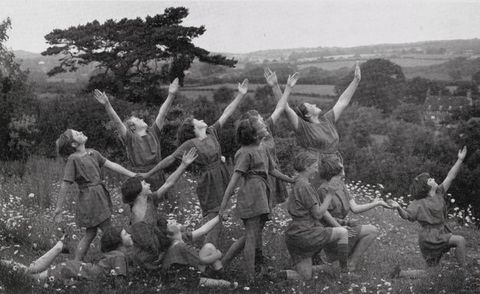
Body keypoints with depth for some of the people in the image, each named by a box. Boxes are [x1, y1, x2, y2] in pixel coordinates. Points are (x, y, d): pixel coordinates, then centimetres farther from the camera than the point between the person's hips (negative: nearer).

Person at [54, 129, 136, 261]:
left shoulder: (93, 153, 8)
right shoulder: (73, 159, -14)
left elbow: (111, 165, 10)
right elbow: (65, 186, -13)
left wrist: (134, 175, 7)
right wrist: (59, 209, -13)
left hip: (100, 195, 8)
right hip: (89, 197, -8)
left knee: (90, 233, 14)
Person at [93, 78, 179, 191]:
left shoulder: (153, 133, 9)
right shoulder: (130, 138, -3)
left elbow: (162, 114, 2)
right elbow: (117, 122, -15)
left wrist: (171, 95, -5)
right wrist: (107, 105, -28)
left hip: (158, 179, 4)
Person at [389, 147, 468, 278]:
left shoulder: (439, 193, 5)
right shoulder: (419, 203, -12)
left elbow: (450, 177, 3)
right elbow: (407, 215, -18)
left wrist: (460, 160, -3)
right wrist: (398, 208, -39)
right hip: (429, 237, -7)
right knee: (460, 240, -20)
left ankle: (401, 273, 13)